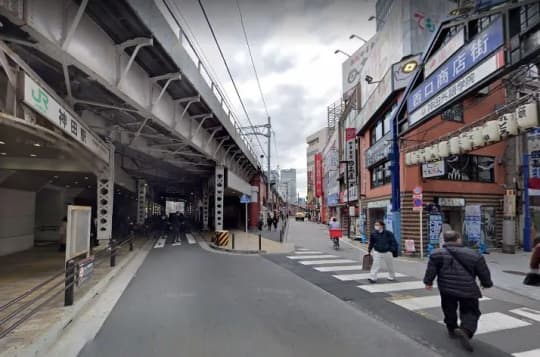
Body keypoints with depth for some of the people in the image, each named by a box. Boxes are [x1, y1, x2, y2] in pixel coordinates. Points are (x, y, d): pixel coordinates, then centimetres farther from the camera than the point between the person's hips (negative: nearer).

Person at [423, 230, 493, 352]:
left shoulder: (438, 253, -1)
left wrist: (428, 282, 5)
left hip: (447, 288, 1)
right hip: (468, 290, -1)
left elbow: (431, 269, -5)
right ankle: (465, 330, -16)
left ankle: (452, 329, 29)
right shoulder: (473, 254, 3)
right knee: (470, 312, 7)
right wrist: (486, 283, 26)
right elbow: (483, 271, 10)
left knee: (449, 309, 20)